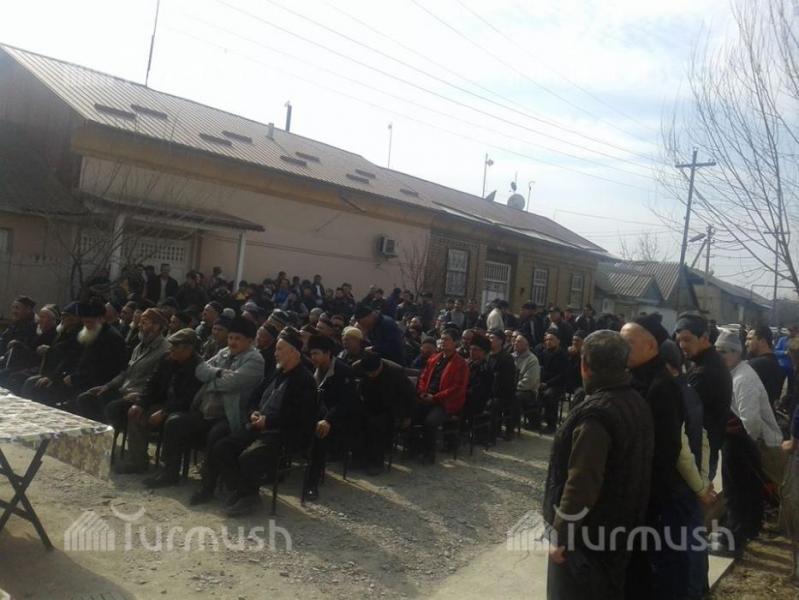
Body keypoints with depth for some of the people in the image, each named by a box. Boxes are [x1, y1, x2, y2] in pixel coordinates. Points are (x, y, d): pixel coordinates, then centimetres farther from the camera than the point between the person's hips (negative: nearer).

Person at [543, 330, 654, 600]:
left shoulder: (596, 413, -27)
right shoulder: (638, 404, 2)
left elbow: (582, 482, -28)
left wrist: (560, 535, -19)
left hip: (587, 531, -8)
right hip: (620, 525, 8)